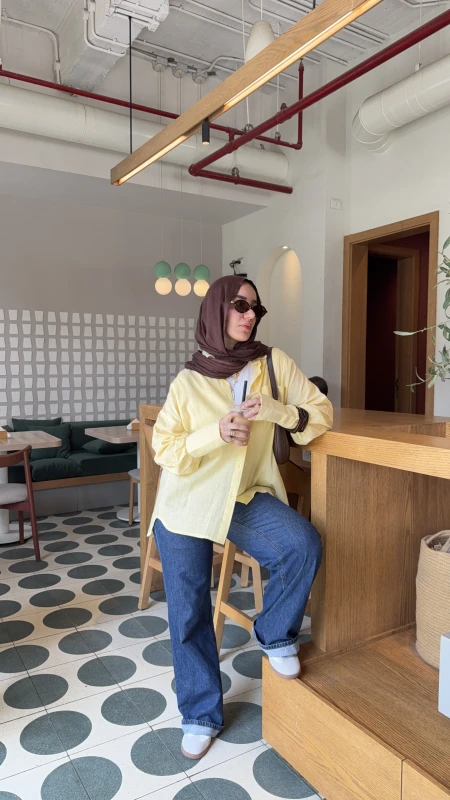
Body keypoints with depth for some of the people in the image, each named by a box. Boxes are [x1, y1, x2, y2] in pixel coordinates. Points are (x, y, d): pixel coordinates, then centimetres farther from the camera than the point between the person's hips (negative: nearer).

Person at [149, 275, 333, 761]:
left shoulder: (274, 363, -1)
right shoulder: (188, 381, -4)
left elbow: (321, 412, -1)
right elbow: (164, 448, -7)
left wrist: (276, 411, -21)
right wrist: (215, 434, -24)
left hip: (247, 496, 1)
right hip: (187, 501, -1)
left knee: (304, 545, -26)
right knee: (188, 611, -2)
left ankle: (275, 635, 5)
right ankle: (201, 715, 23)